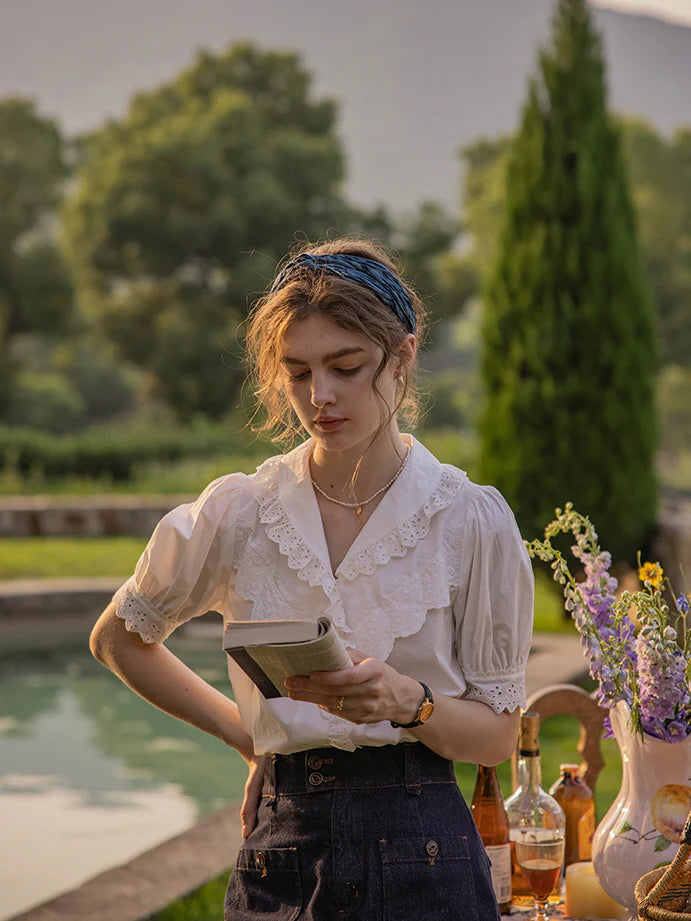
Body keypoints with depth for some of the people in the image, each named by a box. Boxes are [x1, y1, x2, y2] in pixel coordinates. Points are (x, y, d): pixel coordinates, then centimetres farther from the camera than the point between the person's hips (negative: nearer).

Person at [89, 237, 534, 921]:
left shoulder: (472, 520, -5)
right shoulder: (236, 512, -1)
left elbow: (498, 735, 0)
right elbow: (118, 639, 15)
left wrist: (408, 702, -20)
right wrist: (250, 736, 10)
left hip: (422, 857, -1)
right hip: (282, 844, 1)